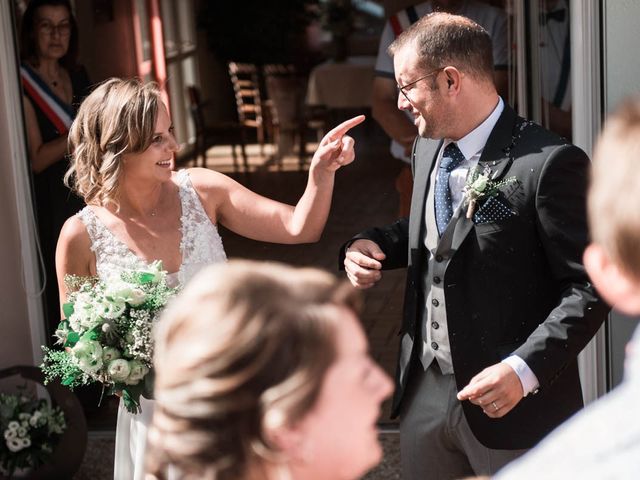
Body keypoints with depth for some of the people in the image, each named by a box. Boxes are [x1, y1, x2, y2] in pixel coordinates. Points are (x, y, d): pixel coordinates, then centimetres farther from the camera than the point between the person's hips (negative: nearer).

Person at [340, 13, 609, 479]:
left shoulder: (549, 164, -17)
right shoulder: (428, 150, 7)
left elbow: (589, 286, -15)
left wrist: (525, 370, -24)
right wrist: (371, 245, 3)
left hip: (514, 400, -7)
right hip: (424, 389, 7)